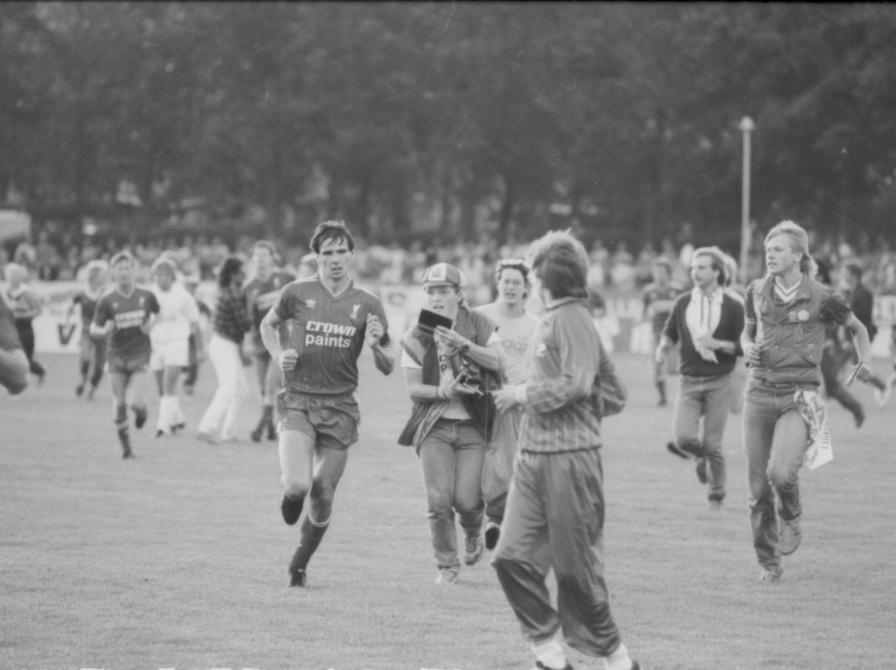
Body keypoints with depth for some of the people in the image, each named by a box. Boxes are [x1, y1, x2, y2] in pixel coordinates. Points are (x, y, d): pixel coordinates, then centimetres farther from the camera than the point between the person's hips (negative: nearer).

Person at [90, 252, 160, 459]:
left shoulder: (146, 296, 0)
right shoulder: (107, 301, -4)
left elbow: (157, 313, 19)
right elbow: (93, 329, -2)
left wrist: (151, 323, -2)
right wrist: (104, 331, -25)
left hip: (139, 356, 0)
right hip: (117, 356, 0)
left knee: (134, 402, -14)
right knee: (119, 405, 0)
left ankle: (142, 409, 24)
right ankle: (126, 447, 15)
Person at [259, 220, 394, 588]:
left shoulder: (368, 304, 2)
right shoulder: (297, 293, -2)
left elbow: (387, 368, 7)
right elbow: (268, 325, 18)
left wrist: (376, 347, -15)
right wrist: (278, 356, 0)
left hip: (340, 408, 2)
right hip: (298, 402, -2)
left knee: (323, 497, 3)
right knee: (298, 485, -20)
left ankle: (298, 566, 25)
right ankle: (291, 495, 19)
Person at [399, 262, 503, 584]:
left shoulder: (477, 324, 1)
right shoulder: (415, 338, 2)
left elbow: (498, 362, -10)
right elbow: (413, 388, -1)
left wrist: (463, 344, -19)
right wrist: (444, 392, -19)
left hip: (473, 427, -1)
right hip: (434, 426, 1)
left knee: (467, 500, -10)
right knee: (439, 500, -10)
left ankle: (473, 533, 26)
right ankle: (447, 566, 9)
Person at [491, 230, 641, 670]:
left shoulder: (572, 320, -11)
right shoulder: (550, 320, 16)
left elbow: (576, 383, -20)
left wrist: (524, 394, -11)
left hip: (569, 456, -9)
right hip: (533, 454, 9)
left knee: (576, 567, -3)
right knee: (513, 556, 0)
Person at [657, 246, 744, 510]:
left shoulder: (732, 307, -3)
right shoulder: (683, 303, 5)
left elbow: (744, 347, -3)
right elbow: (670, 332, 17)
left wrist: (717, 344, -18)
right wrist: (663, 346, -4)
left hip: (718, 381, -2)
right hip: (689, 380, 2)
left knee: (712, 444, -2)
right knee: (684, 438, -13)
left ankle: (716, 495, 19)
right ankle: (700, 457, 23)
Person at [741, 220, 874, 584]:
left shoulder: (822, 298, -5)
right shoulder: (757, 292, 5)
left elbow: (857, 328, 12)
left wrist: (865, 362, -2)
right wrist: (748, 348, 0)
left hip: (799, 397, -4)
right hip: (759, 393, 4)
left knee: (781, 472, -25)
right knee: (758, 487, 2)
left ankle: (791, 518, 10)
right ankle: (768, 564, 20)